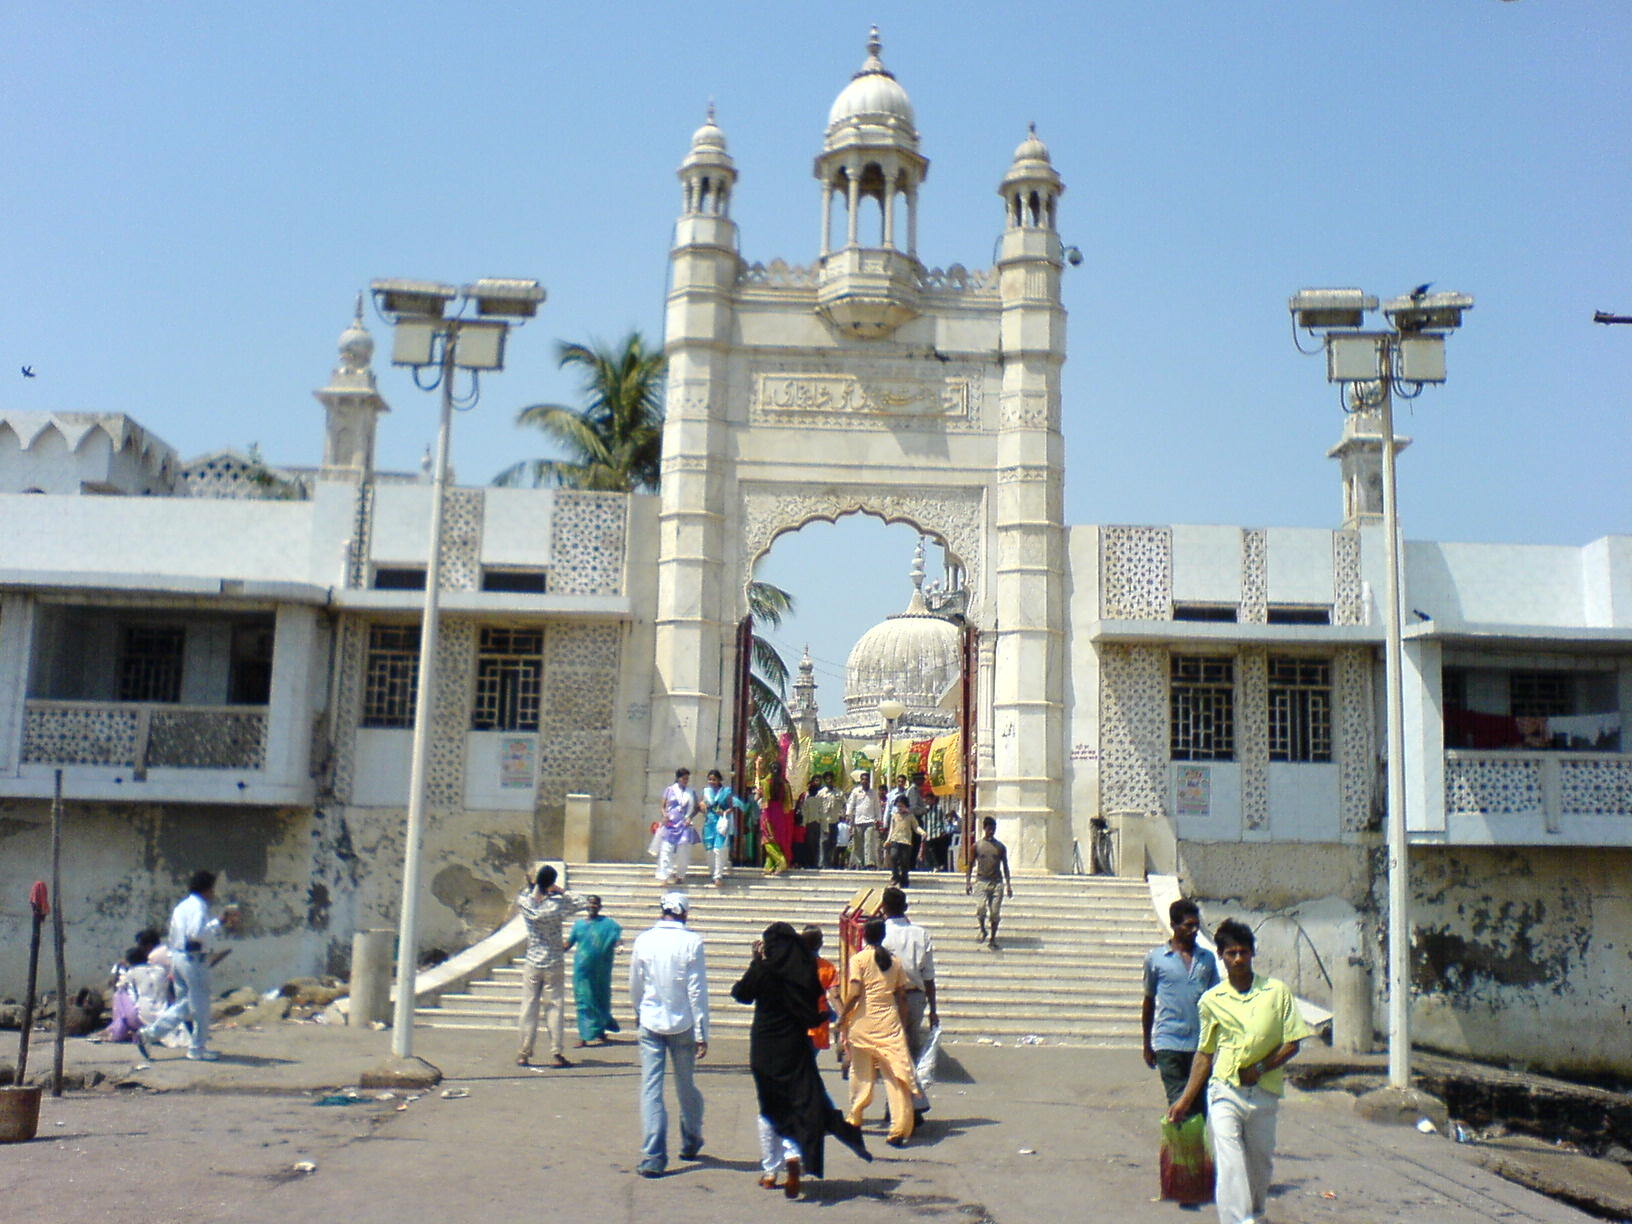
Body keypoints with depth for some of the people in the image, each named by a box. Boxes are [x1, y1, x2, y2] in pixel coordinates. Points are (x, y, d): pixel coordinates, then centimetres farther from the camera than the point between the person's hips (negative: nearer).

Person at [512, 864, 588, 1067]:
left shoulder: (525, 901, -6)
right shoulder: (556, 903, -14)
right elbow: (584, 904, -4)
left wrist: (533, 887, 13)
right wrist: (563, 891, -4)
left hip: (532, 963, 2)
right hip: (554, 964, -2)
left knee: (528, 1008, 7)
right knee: (554, 1008, 2)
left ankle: (524, 1054, 10)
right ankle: (556, 1054, 1)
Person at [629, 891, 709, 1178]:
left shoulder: (644, 940, -3)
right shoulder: (691, 942, -10)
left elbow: (635, 985, 9)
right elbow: (697, 990, -9)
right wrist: (701, 1033, -4)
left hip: (650, 1023, 1)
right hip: (682, 1024, 0)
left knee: (651, 1088, 2)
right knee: (686, 1086, 16)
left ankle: (653, 1157, -4)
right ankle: (690, 1144, 33)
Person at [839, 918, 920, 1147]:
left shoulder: (858, 959, -5)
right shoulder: (895, 961, 6)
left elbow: (854, 994, -12)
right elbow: (901, 996, 6)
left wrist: (843, 1019, 0)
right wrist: (904, 1024, 14)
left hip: (863, 1022, -1)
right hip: (889, 1021, 1)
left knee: (861, 1072, 16)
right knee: (895, 1075, -3)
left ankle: (855, 1119, 32)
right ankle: (899, 1129, -10)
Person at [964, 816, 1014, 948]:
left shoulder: (1000, 847, 6)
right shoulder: (977, 846, 3)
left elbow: (1005, 867, 11)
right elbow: (970, 865, 7)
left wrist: (1008, 885, 8)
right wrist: (967, 883, -1)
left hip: (997, 882, 1)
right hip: (981, 881, -1)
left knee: (995, 912, -1)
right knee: (981, 909, -16)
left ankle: (992, 939, 12)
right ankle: (982, 930, 12)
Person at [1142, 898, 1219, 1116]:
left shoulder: (1208, 958, 9)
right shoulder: (1155, 957, 1)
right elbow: (1149, 1002, 9)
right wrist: (1147, 1045, 11)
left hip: (1201, 1043, 3)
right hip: (1169, 1043, -3)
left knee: (1202, 1104, 6)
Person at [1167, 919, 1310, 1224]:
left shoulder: (1277, 992, 2)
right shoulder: (1211, 1000, 4)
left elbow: (1292, 1043, 2)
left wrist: (1260, 1068, -11)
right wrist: (1185, 1099, 11)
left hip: (1264, 1092, 1)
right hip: (1225, 1091, -1)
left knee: (1261, 1161, 15)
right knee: (1230, 1164, -14)